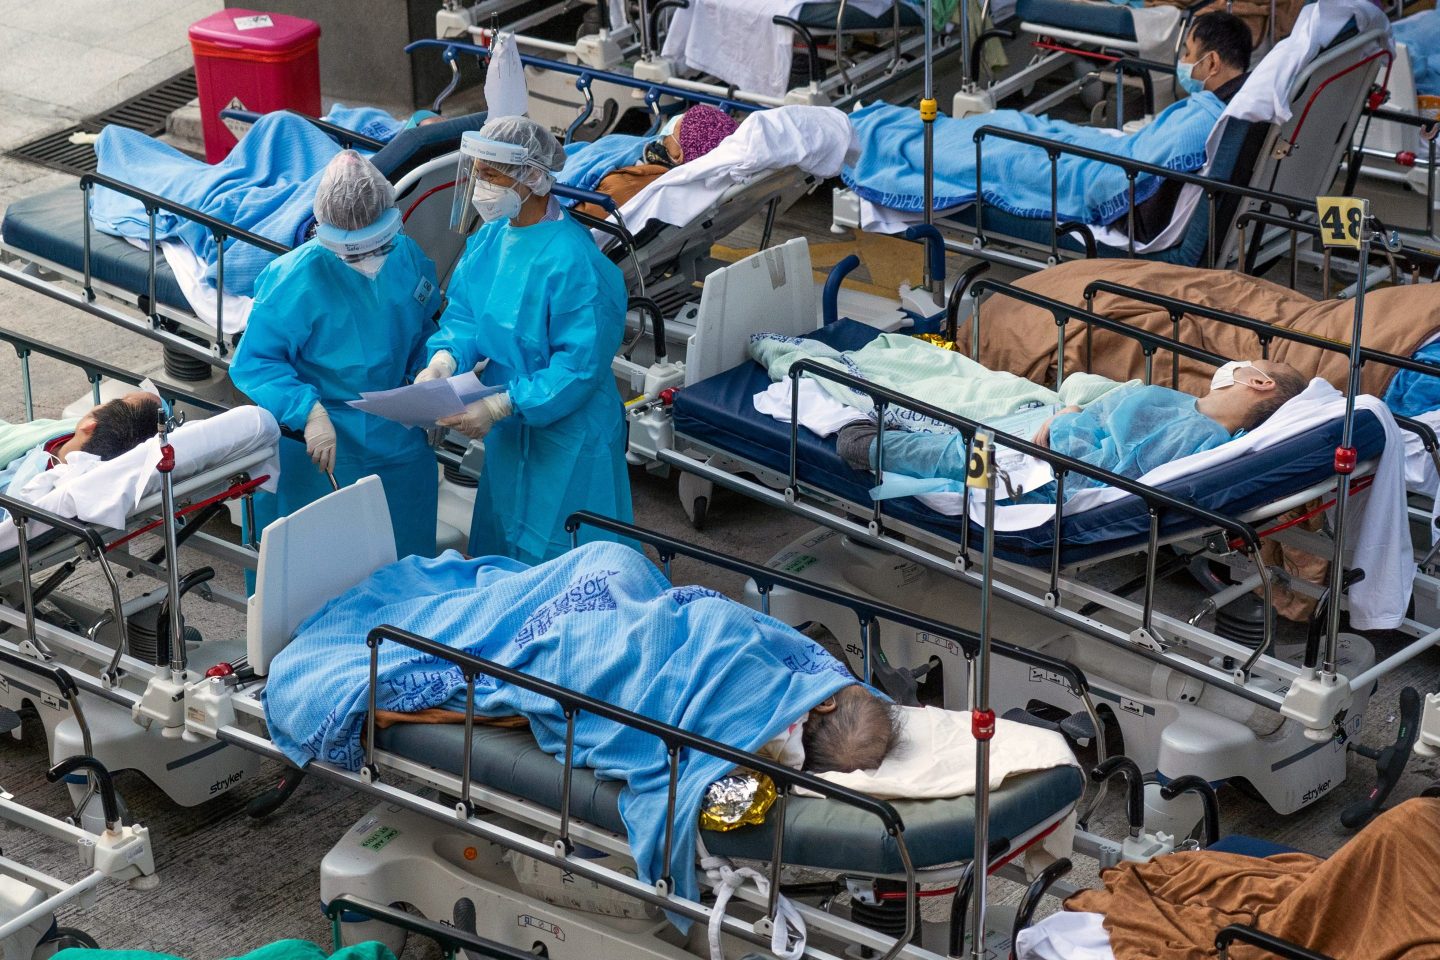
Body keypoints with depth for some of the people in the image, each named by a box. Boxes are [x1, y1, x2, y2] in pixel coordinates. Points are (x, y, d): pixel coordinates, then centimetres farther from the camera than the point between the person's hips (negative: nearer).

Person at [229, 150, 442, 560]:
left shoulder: (408, 257, -3)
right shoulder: (296, 278, -20)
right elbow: (254, 362, -18)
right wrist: (308, 413, -31)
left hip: (399, 445, 5)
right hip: (324, 449, -5)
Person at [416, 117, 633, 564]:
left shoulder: (573, 261, -26)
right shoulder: (492, 236, 0)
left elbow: (581, 365, -25)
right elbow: (464, 312, 6)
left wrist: (500, 406, -27)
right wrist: (442, 360, -16)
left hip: (565, 435, -8)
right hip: (508, 430, 8)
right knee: (502, 548, 22)